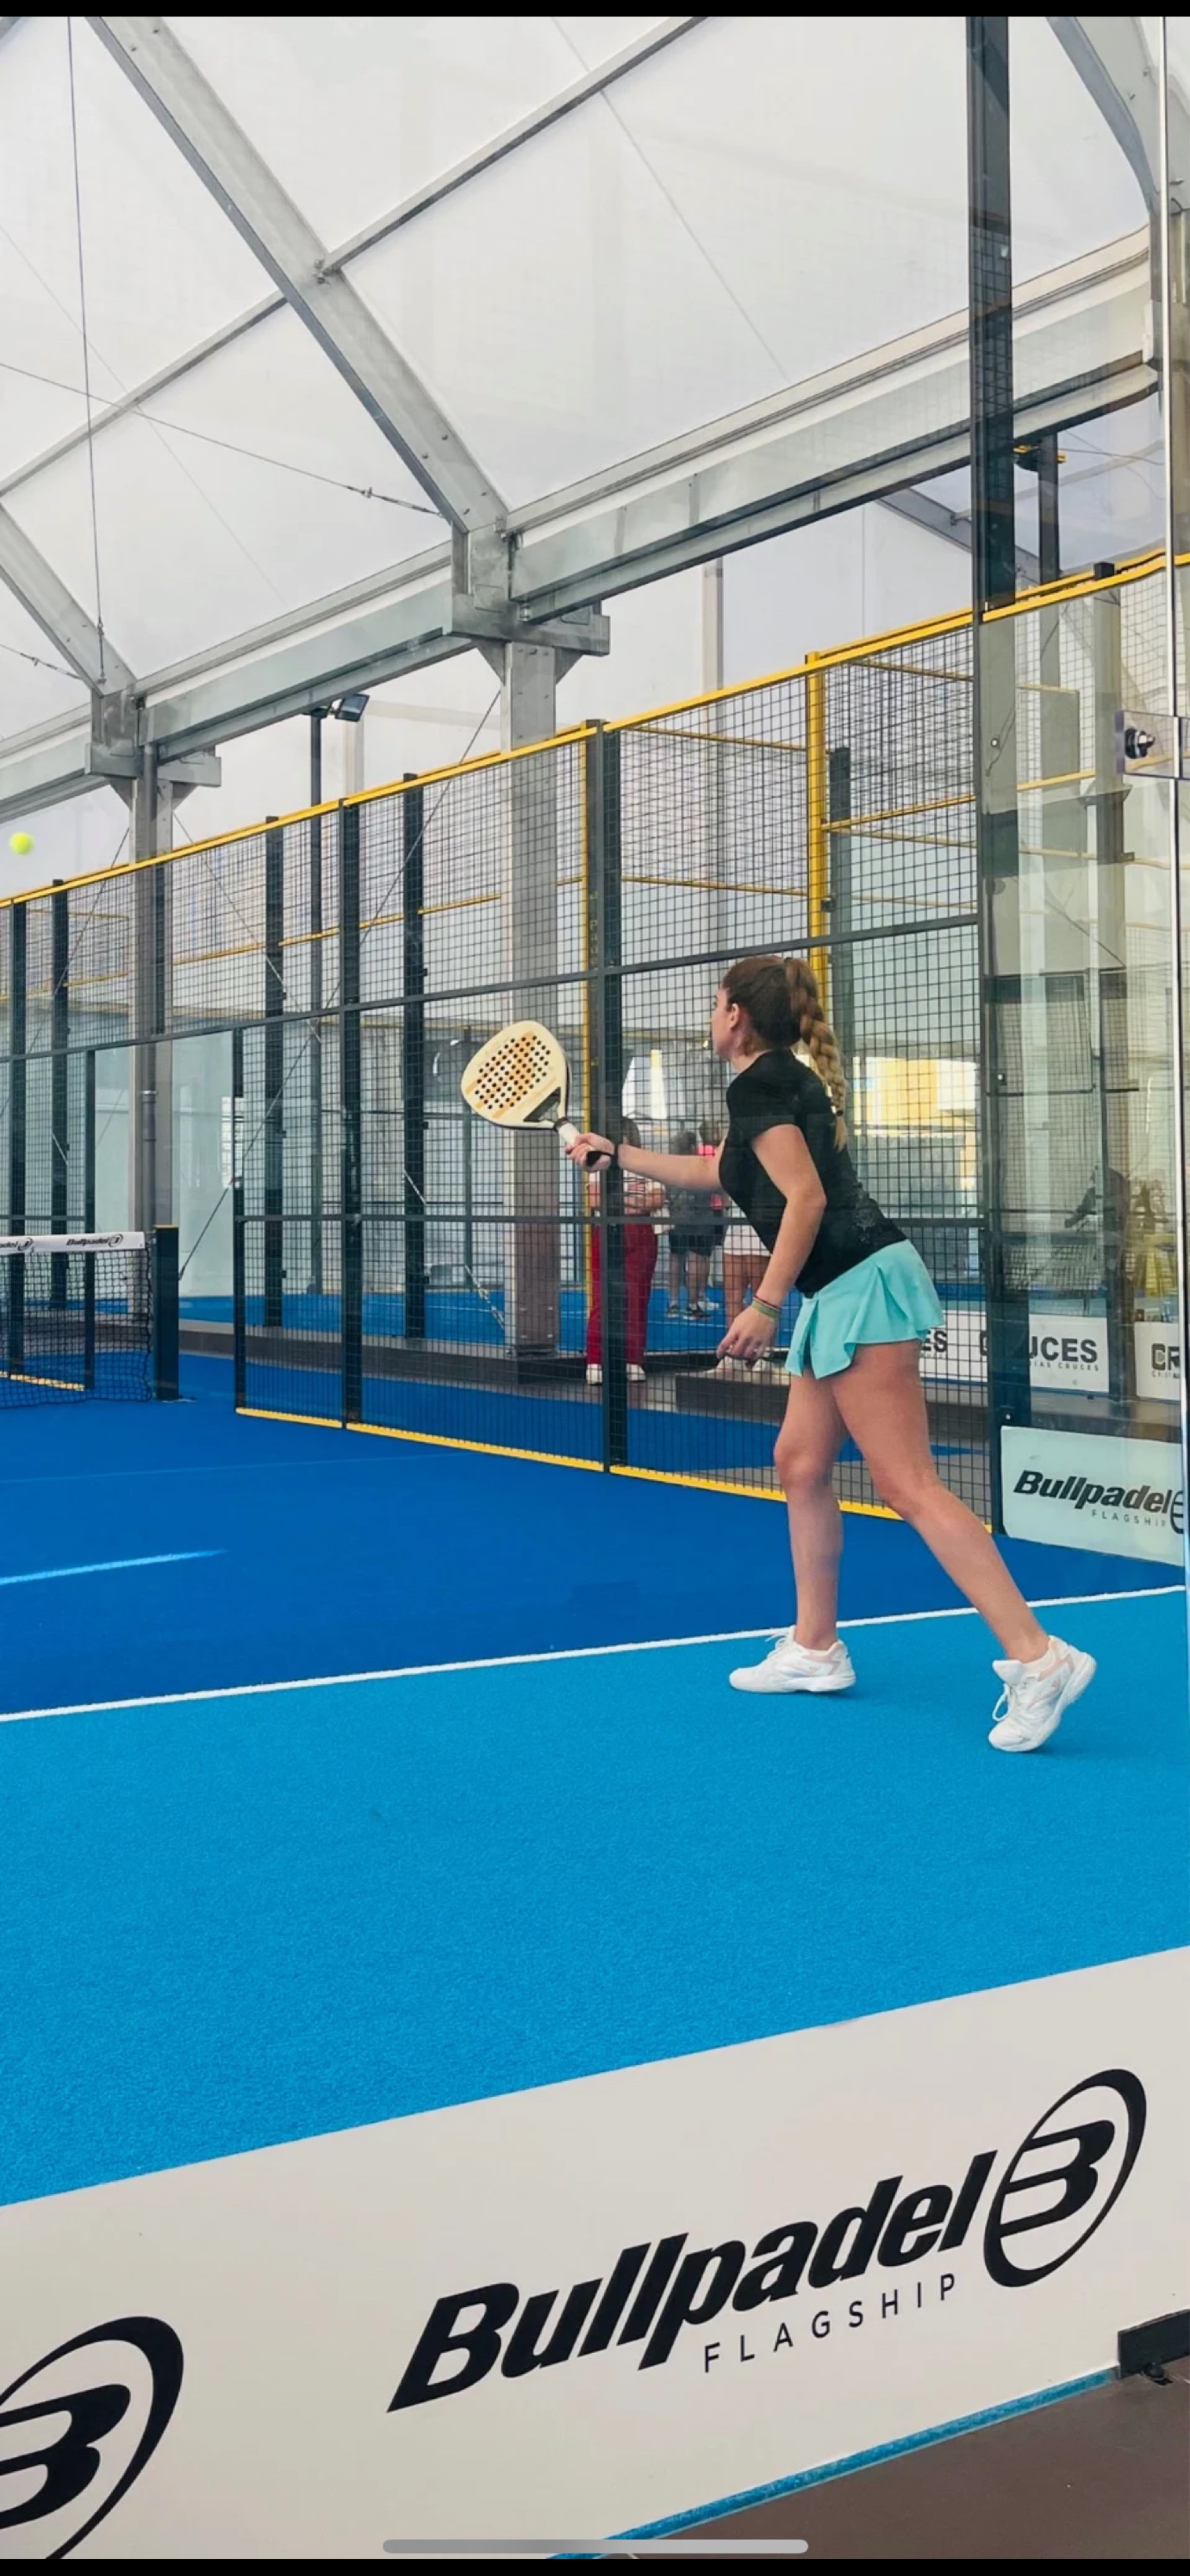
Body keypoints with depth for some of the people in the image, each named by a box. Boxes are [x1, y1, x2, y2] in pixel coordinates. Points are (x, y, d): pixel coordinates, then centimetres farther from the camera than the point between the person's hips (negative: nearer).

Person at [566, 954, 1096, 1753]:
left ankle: (1038, 1658, -21)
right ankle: (814, 1649, 22)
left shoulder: (758, 1083, -7)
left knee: (909, 1485, -15)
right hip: (844, 1293, 10)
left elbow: (806, 1198, -18)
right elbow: (712, 1172, 39)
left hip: (860, 1283, -10)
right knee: (801, 1462, 15)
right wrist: (618, 1154, 47)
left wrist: (766, 1305, -17)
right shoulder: (783, 1080, 23)